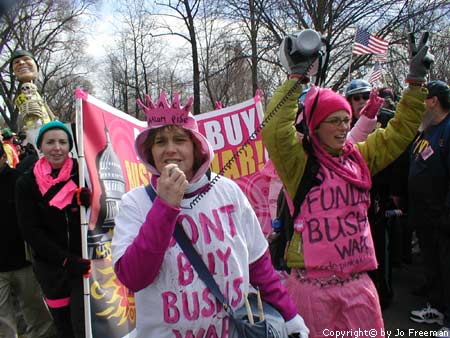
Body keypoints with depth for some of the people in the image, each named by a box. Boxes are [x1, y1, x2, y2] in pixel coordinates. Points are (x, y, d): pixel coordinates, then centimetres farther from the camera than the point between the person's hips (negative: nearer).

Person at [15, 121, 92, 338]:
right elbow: (31, 231, -5)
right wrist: (66, 260, -14)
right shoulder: (27, 183, -1)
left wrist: (89, 201, -23)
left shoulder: (81, 173, -2)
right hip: (50, 267, 1)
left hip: (84, 262, -1)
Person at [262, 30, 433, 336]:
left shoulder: (360, 156, 8)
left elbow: (400, 131, 13)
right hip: (312, 284, -4)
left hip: (358, 281, 5)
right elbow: (275, 130, -24)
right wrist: (297, 76, -23)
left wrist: (416, 81, 8)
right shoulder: (301, 161, -7)